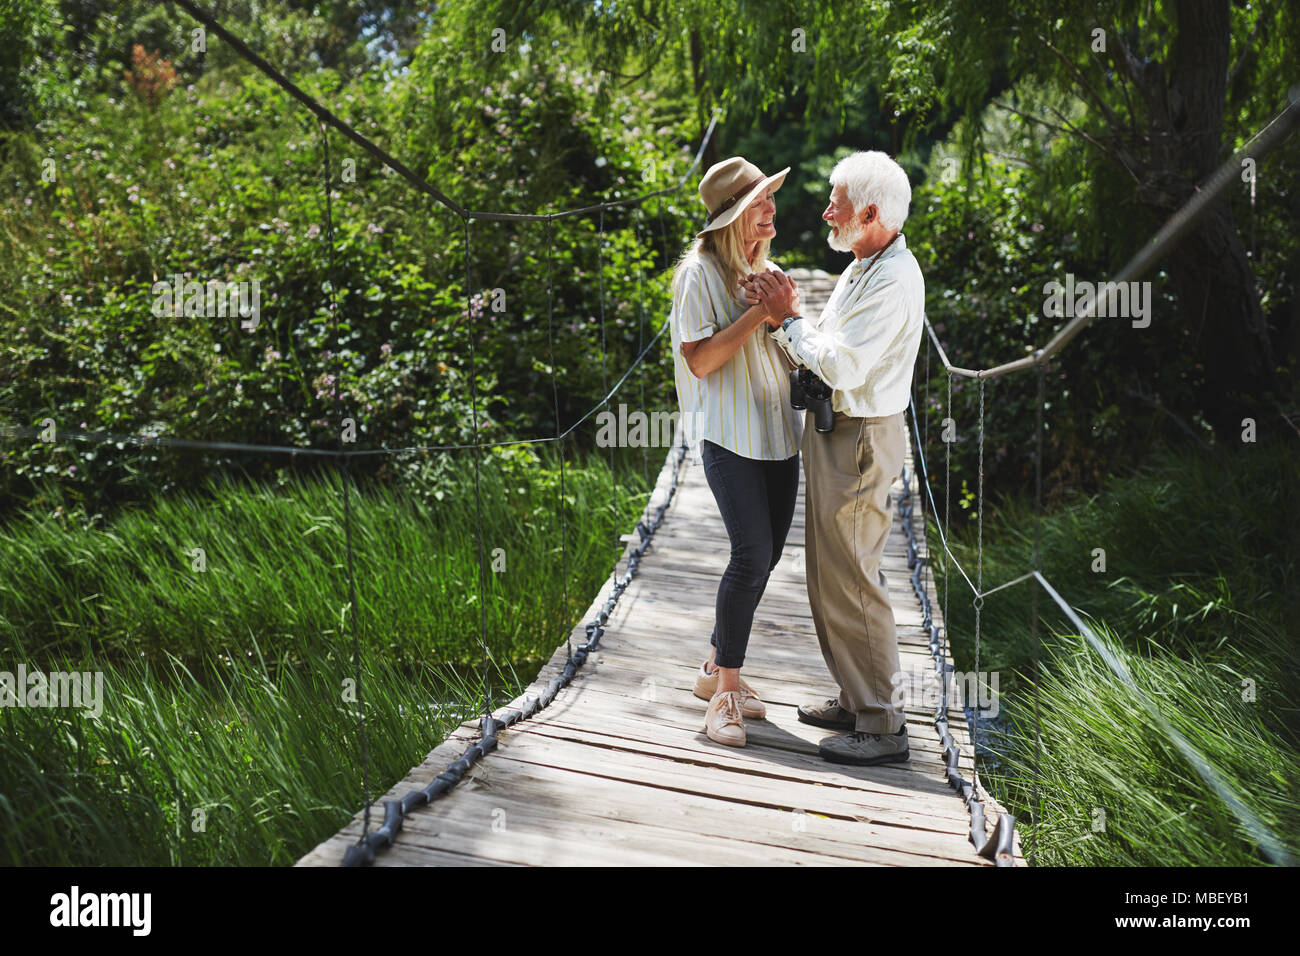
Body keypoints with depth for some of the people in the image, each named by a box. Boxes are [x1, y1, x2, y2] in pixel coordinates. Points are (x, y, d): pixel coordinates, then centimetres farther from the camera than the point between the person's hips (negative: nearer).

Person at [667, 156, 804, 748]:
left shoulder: (769, 271, 16)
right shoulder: (700, 273, -7)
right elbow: (700, 361, -14)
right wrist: (757, 312, -17)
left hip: (778, 431, 8)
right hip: (730, 433, -8)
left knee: (767, 554, 7)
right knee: (753, 553, -15)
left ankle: (716, 669, 23)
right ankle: (724, 690, -3)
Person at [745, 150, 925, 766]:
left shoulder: (894, 280, -19)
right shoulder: (861, 269, 15)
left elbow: (842, 367, -24)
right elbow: (817, 355, 14)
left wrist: (789, 318, -14)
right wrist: (780, 315, 0)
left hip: (860, 441, -10)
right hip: (834, 432, 10)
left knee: (850, 582, -5)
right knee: (833, 575, 17)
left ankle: (883, 726, 4)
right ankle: (856, 699, 29)